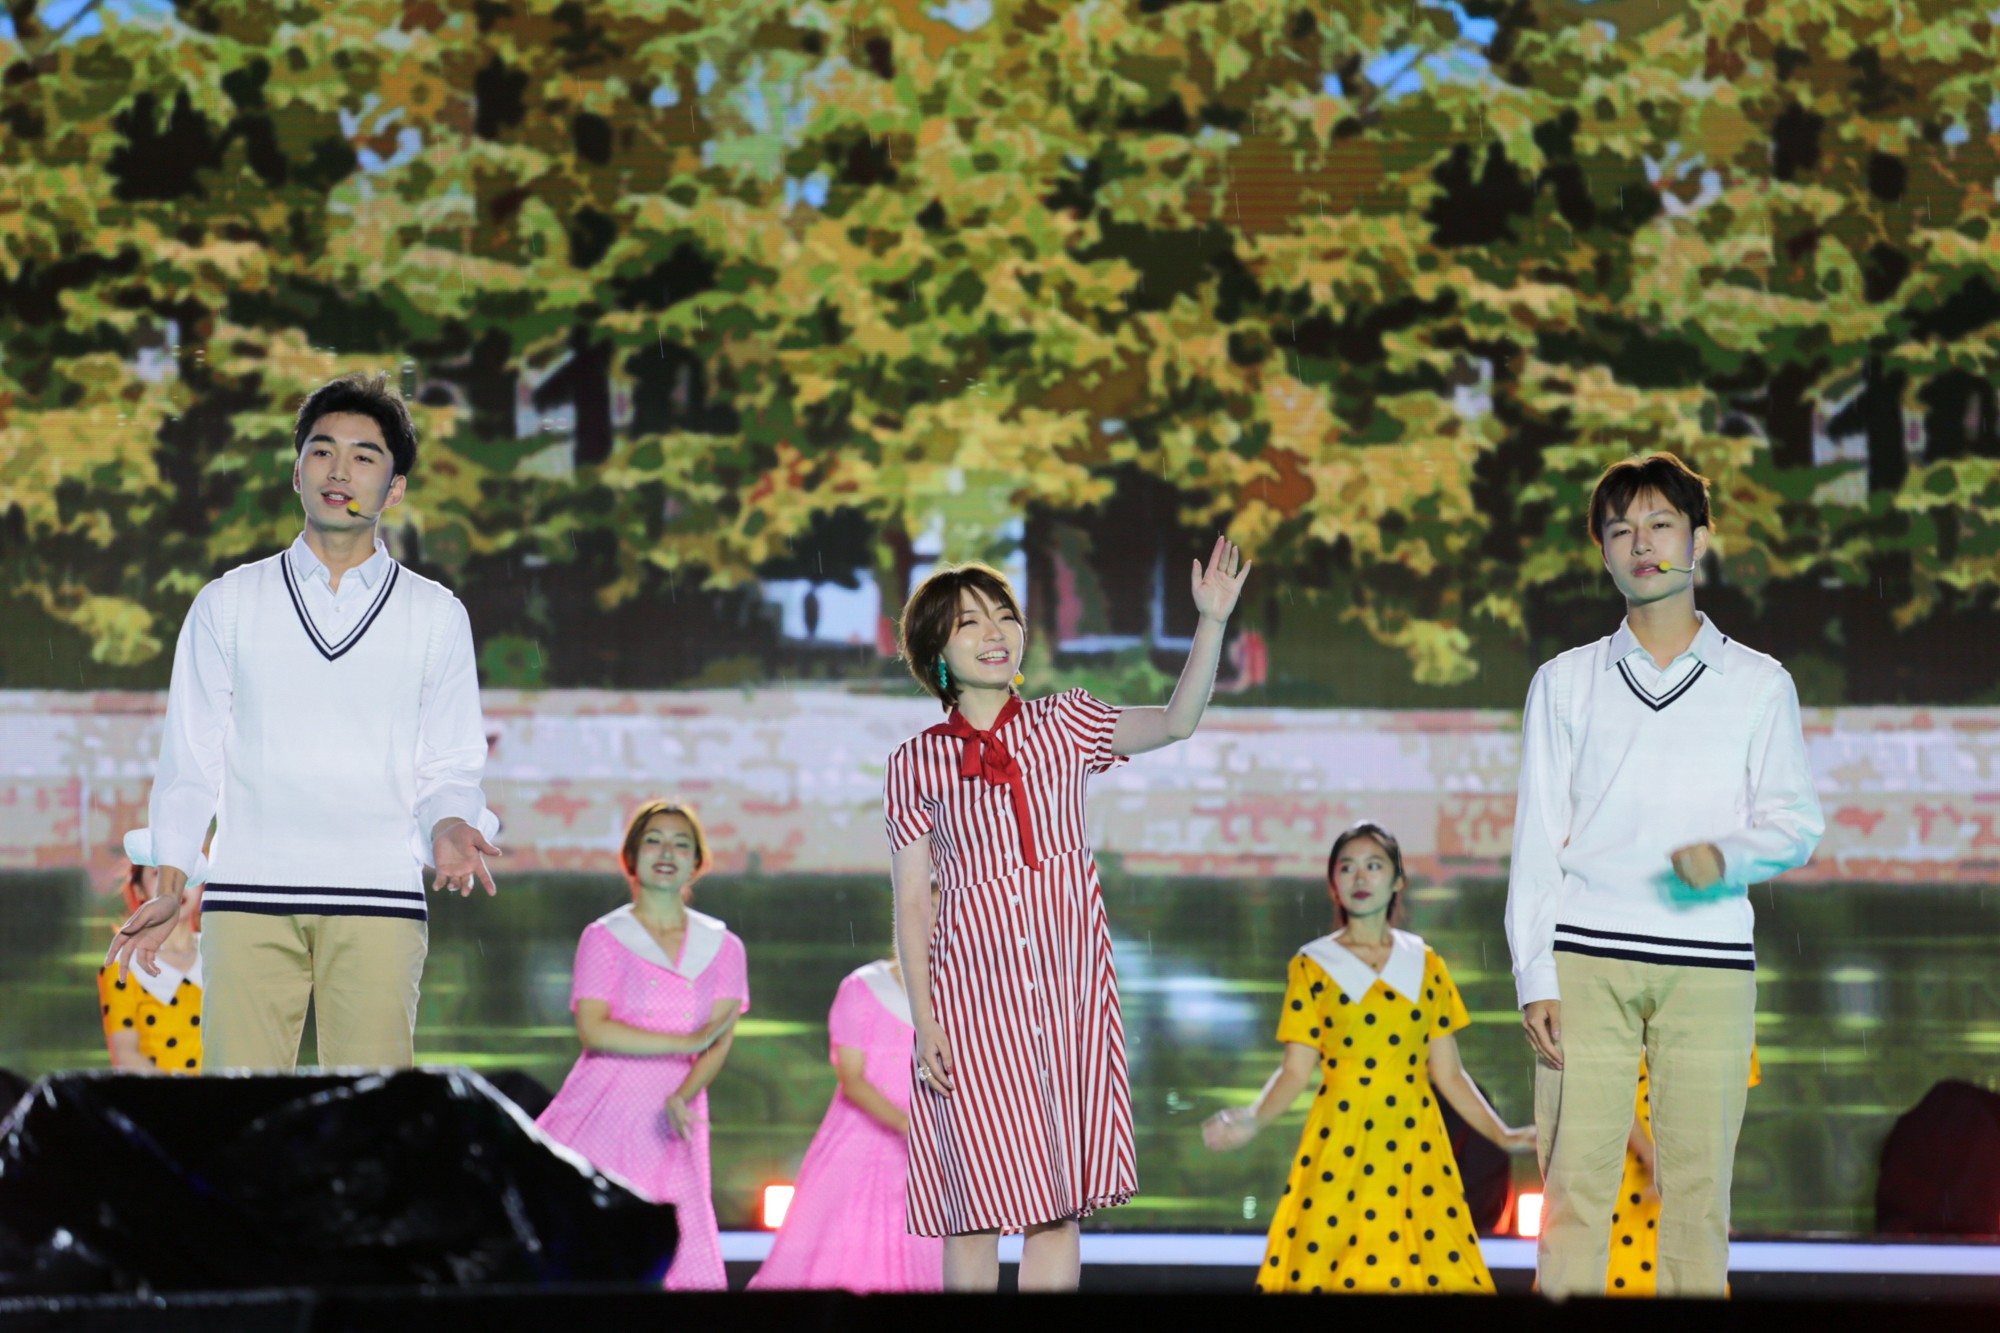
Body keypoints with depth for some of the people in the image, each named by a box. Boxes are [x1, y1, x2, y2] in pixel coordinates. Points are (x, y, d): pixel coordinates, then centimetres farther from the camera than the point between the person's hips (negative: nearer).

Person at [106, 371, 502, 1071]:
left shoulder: (436, 615, 12)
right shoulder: (227, 604, 13)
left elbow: (449, 768, 11)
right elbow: (190, 757, 12)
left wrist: (451, 828, -11)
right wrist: (170, 887, 3)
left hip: (379, 901, 0)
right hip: (248, 897, 0)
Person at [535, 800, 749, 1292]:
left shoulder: (722, 947, 13)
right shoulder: (604, 937, 4)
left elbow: (720, 1043, 3)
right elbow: (593, 1031, -10)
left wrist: (681, 1098, -17)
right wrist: (688, 1042, -11)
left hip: (672, 1126, 3)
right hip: (604, 1111, -3)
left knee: (688, 1268, -6)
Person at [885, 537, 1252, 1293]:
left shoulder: (1064, 727, 7)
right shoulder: (918, 764, 2)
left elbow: (1176, 722, -7)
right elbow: (912, 903, 0)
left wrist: (1212, 621, -20)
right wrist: (923, 1022, -7)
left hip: (1070, 985, 2)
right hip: (973, 993, -2)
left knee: (1059, 1201, 2)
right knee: (979, 1200, -2)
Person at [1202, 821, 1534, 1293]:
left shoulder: (1425, 965, 11)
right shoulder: (1312, 967, 5)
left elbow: (1447, 1073, 11)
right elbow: (1296, 1071, 1)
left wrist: (1502, 1134, 2)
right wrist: (1252, 1120, -16)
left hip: (1414, 1149, 2)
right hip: (1340, 1146, -2)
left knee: (1433, 1267, -9)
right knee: (1322, 1259, -12)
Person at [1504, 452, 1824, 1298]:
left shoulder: (1757, 683, 12)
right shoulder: (1566, 682, 14)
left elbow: (1796, 818, 8)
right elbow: (1536, 839, 10)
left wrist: (1727, 856, -14)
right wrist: (1534, 977, 0)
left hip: (1710, 964, 0)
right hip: (1587, 960, 0)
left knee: (1697, 1188, -3)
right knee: (1573, 1184, -7)